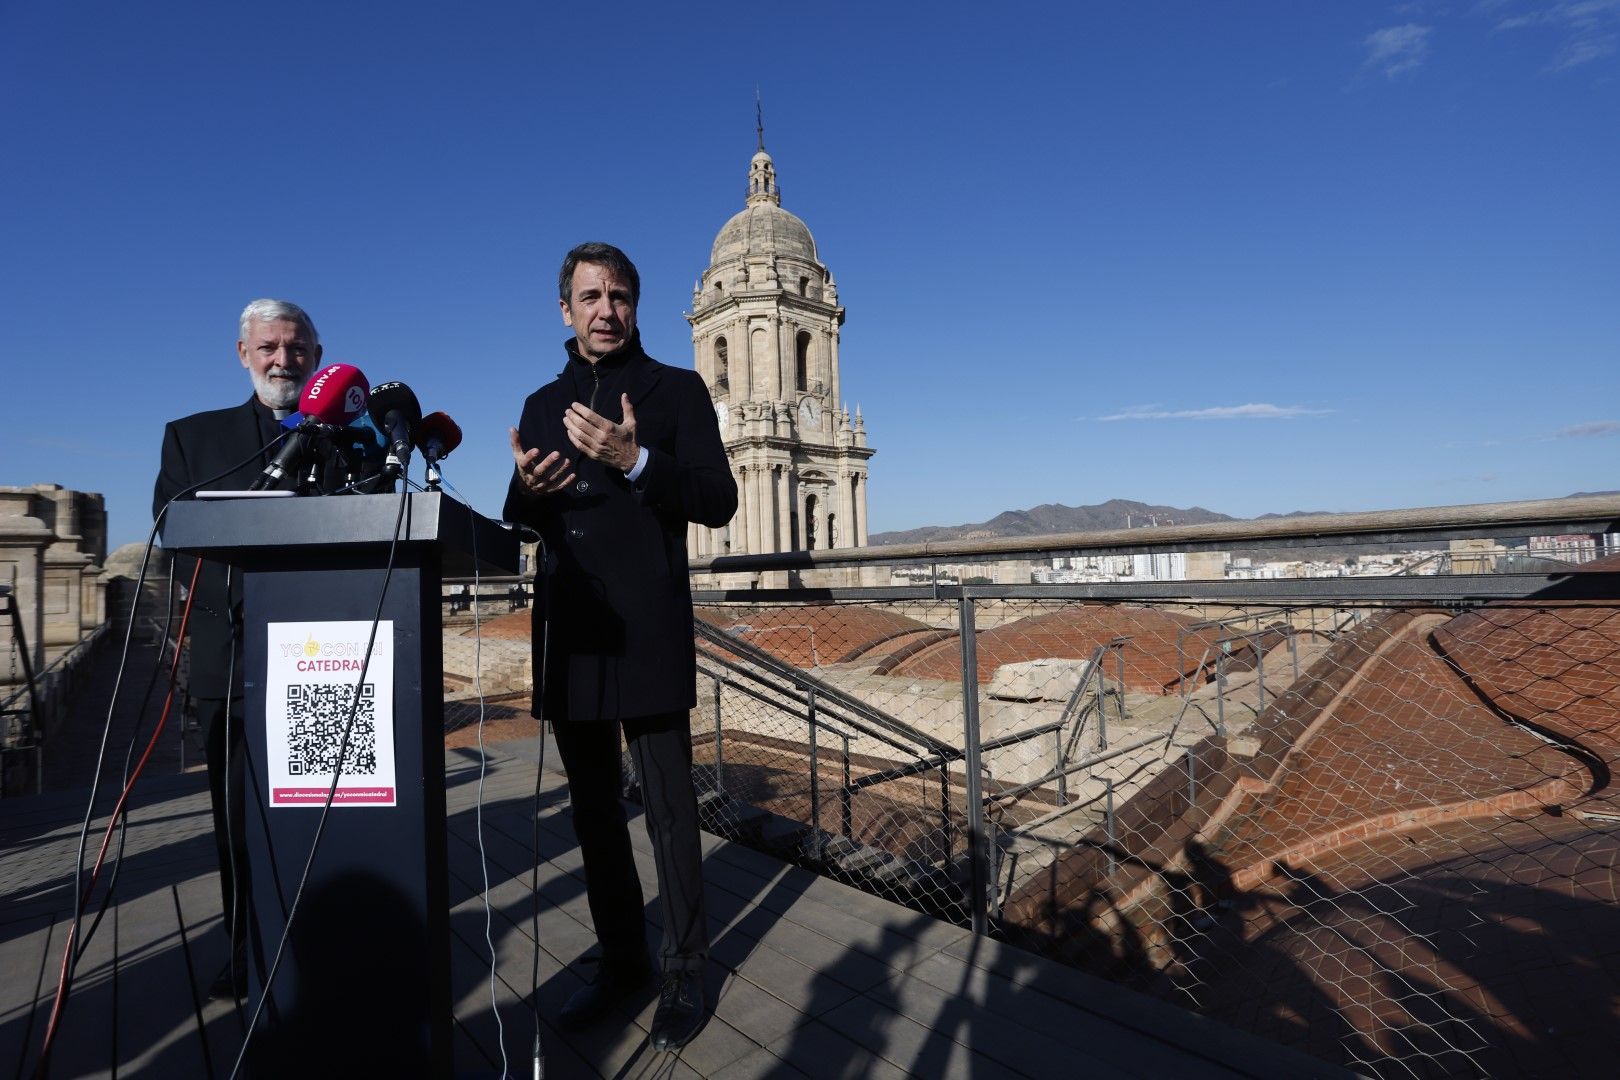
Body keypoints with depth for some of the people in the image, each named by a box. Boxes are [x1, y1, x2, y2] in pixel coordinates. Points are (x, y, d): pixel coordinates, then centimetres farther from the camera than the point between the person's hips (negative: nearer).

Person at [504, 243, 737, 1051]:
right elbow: (520, 520, 15)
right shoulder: (543, 404, 15)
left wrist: (636, 461, -22)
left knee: (668, 808, 1)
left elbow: (719, 501, -8)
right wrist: (526, 491, -8)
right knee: (594, 809, 15)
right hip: (568, 636, 5)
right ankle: (621, 958, 31)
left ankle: (684, 974, 18)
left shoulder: (677, 389, 2)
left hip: (647, 635, -5)